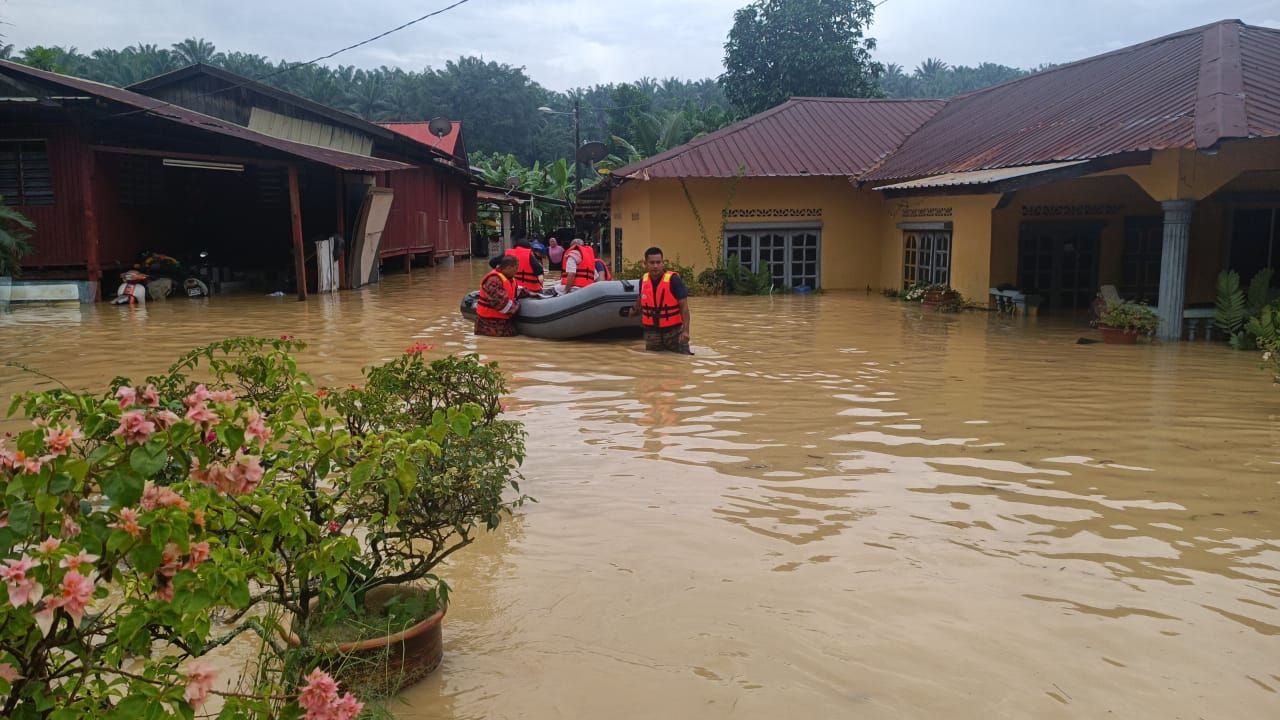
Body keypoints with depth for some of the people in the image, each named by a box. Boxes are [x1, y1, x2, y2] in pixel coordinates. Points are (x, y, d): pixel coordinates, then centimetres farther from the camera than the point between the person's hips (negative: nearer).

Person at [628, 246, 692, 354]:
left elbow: (684, 307, -15)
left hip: (674, 330, -4)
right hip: (652, 332, 4)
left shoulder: (673, 280, -15)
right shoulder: (643, 281, -1)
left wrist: (685, 331, -23)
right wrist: (634, 310, 40)